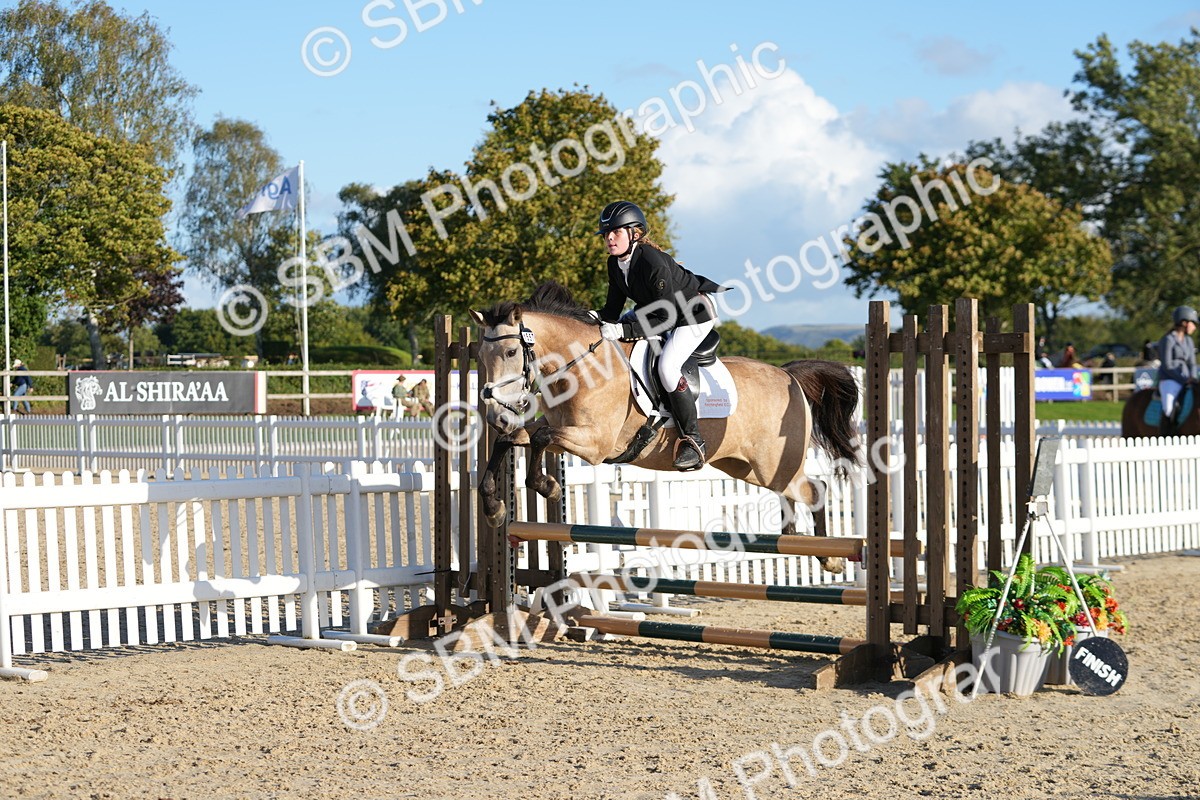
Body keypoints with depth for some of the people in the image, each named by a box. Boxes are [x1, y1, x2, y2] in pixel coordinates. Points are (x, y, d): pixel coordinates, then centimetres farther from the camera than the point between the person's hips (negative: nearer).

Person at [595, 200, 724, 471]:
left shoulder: (653, 263, -33)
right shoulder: (615, 264, -7)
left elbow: (666, 318, -33)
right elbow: (614, 306, 1)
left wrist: (624, 330, -39)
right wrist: (598, 323, -20)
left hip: (696, 312, -10)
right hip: (660, 308, 10)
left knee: (667, 367, -28)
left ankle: (693, 441, -20)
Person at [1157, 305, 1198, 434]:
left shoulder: (1189, 341, 15)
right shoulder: (1168, 340, -7)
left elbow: (1192, 364, 16)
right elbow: (1167, 366, -11)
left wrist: (1192, 378, -4)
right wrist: (1184, 380, -15)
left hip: (1185, 381, 8)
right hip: (1169, 381, -8)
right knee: (1169, 410, -33)